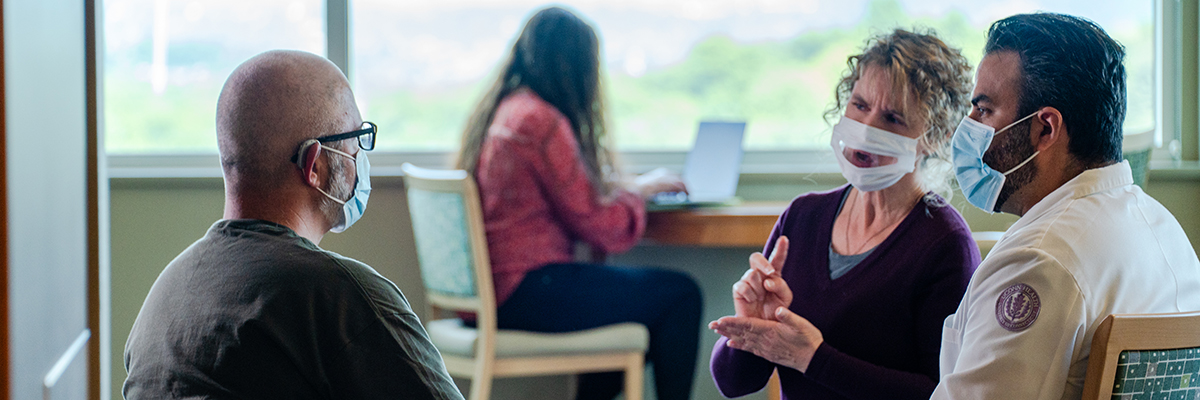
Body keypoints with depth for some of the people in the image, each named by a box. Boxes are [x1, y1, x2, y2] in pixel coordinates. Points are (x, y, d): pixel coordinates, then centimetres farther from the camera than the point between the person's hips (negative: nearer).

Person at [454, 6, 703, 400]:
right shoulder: (542, 122, -17)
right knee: (680, 295, -1)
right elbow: (599, 227, -13)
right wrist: (640, 189, 4)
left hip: (490, 289, 10)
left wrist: (614, 186, 14)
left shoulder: (496, 112, 11)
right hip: (525, 294, -10)